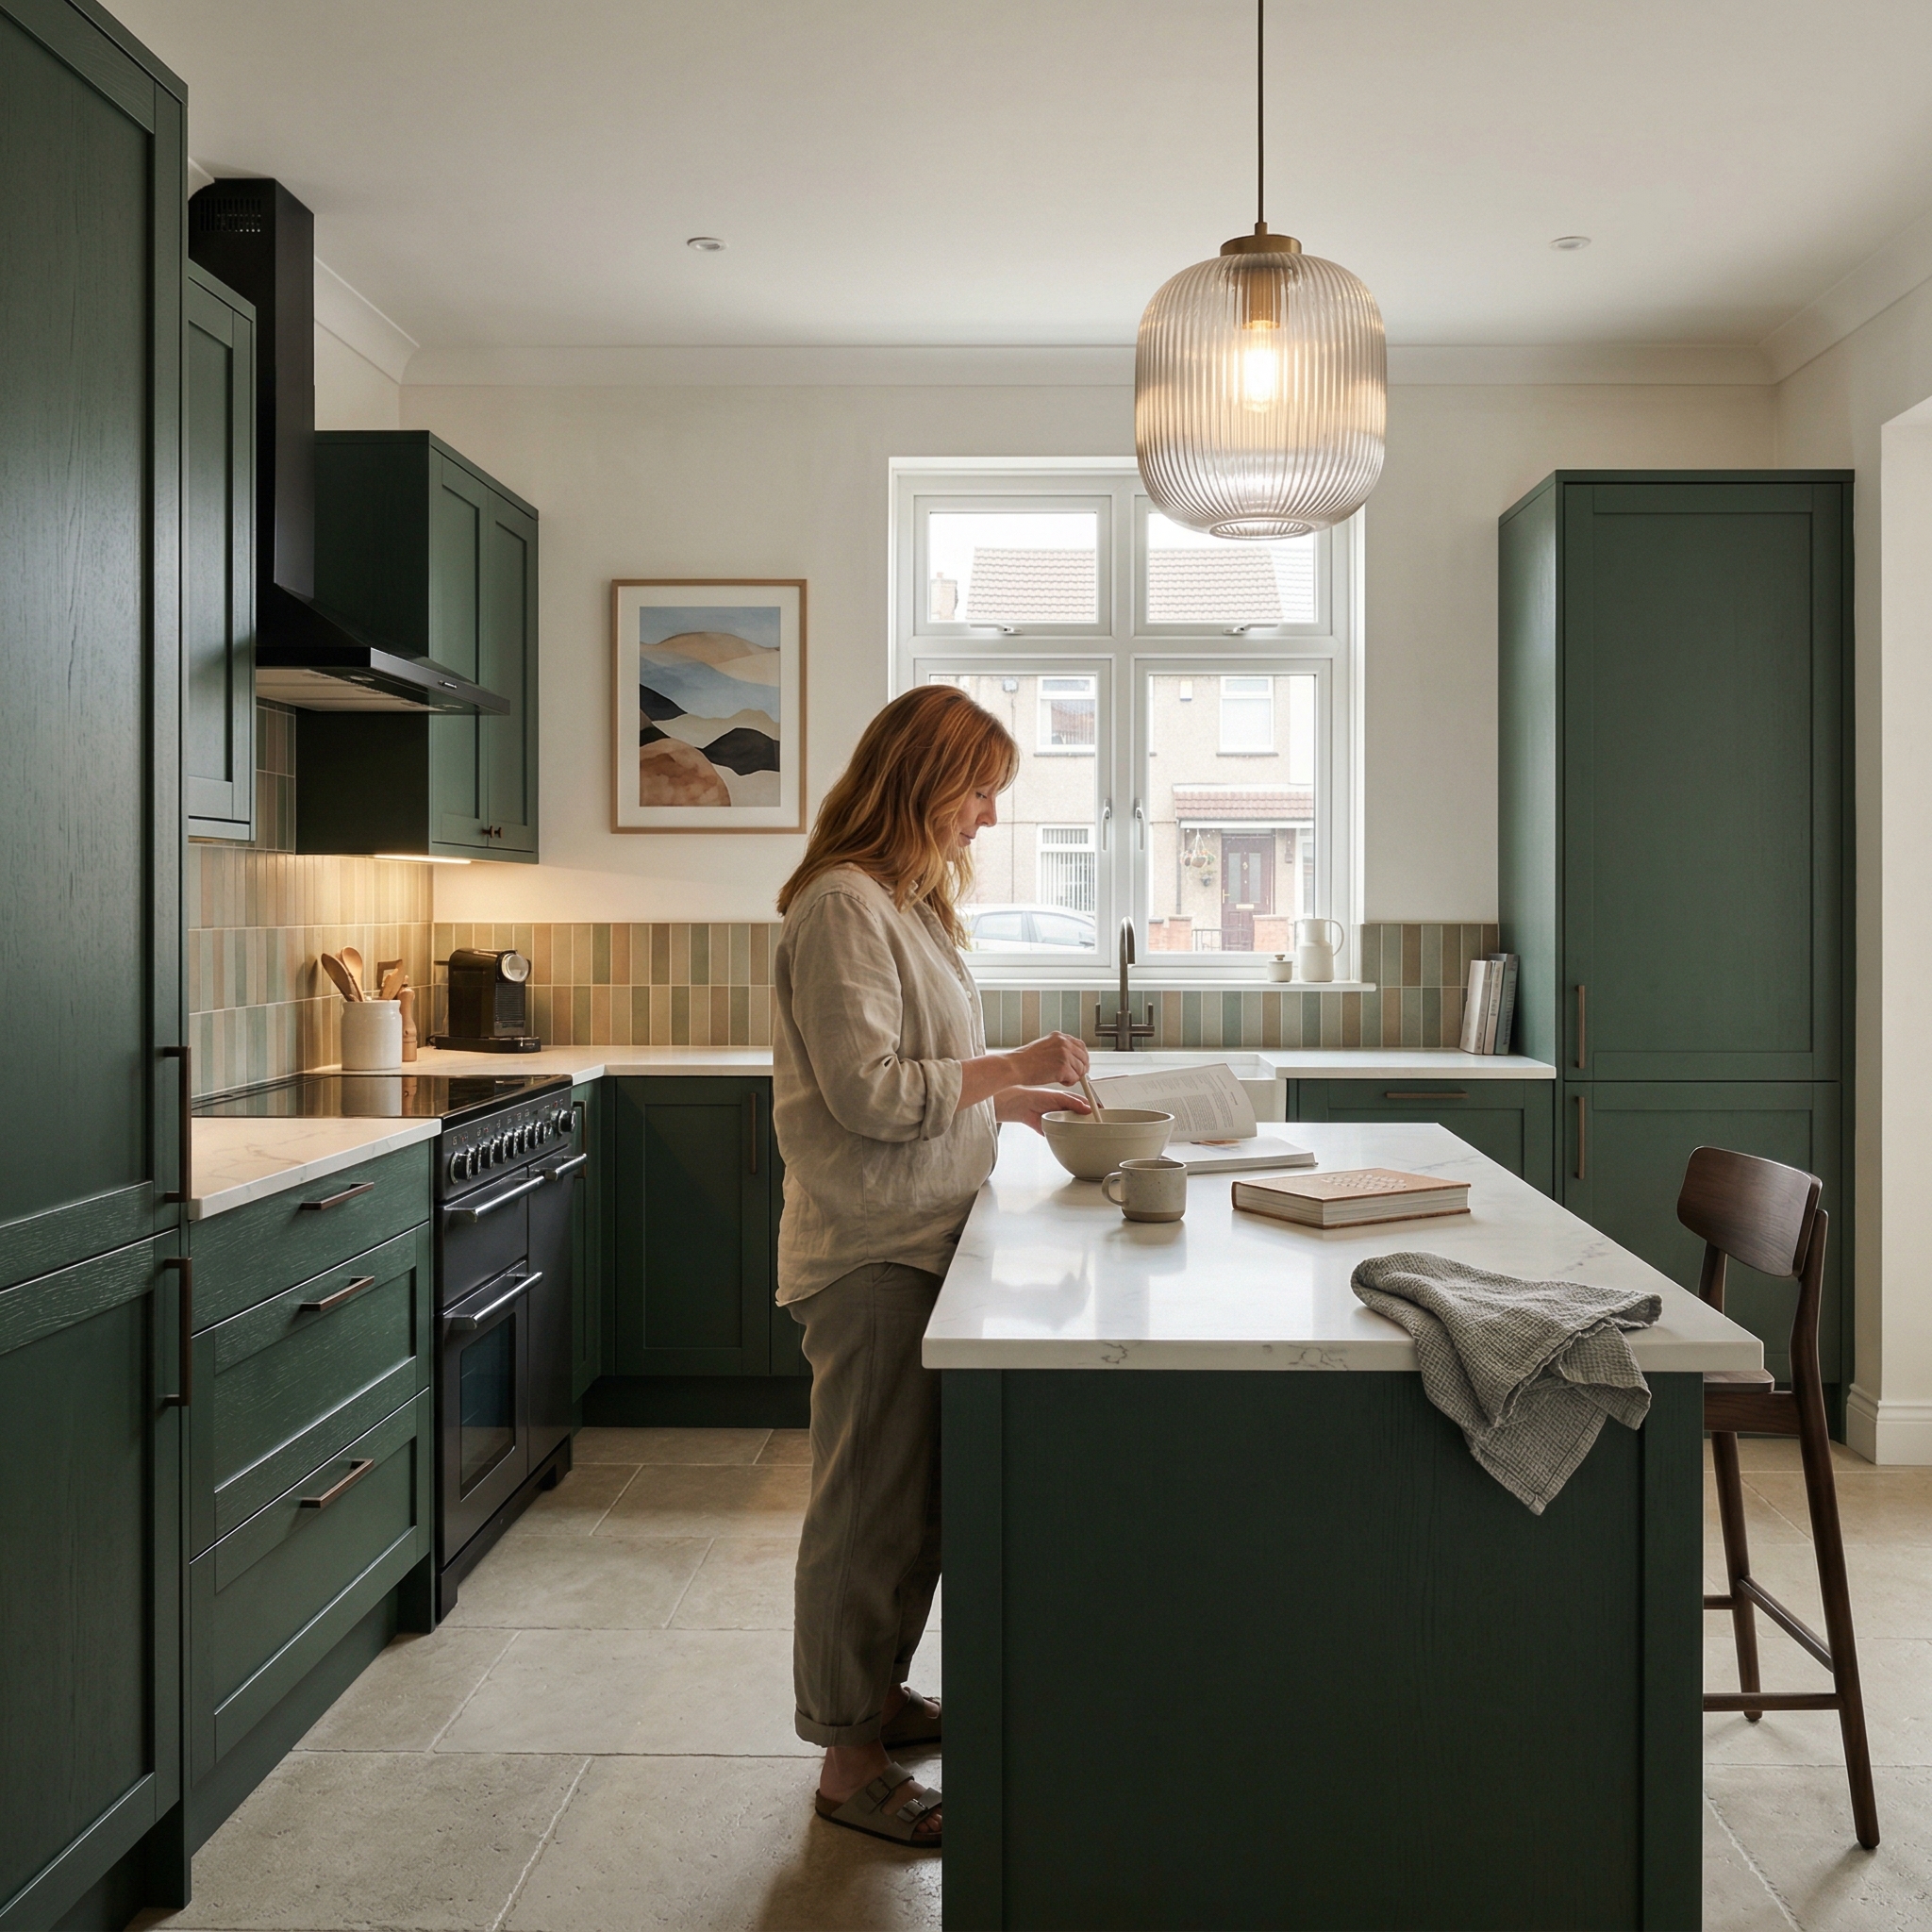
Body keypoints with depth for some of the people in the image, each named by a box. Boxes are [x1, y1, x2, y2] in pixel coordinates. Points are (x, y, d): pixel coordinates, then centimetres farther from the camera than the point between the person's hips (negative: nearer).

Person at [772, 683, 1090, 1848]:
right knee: (873, 1500, 0)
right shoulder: (844, 904, -15)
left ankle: (875, 1694, 35)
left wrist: (1015, 1097, 11)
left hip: (921, 1241, 10)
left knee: (914, 1490, 19)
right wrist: (1006, 1068, -15)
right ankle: (850, 1760, 14)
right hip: (871, 1252, -10)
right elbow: (865, 1093, -20)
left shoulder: (909, 902, 16)